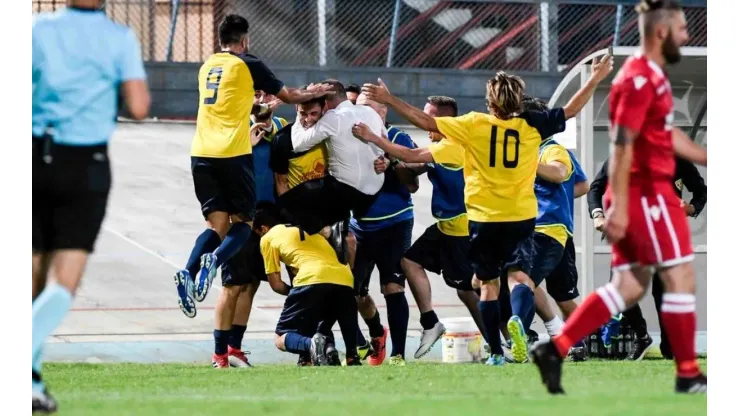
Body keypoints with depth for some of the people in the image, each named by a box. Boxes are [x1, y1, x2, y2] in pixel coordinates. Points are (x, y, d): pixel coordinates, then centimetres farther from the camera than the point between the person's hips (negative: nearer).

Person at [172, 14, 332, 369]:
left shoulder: (207, 67, 19)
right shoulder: (247, 64, 2)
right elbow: (286, 95, 11)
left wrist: (260, 107, 40)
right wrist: (313, 94, 29)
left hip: (202, 153, 5)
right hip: (233, 153, -5)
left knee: (216, 224, 6)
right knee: (242, 222, 5)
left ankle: (189, 272, -19)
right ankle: (215, 260, -24)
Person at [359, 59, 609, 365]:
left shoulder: (474, 124, -5)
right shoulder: (531, 125, -1)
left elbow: (426, 122, -5)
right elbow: (570, 110, 11)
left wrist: (388, 99, 2)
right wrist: (596, 79, 23)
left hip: (483, 218, 0)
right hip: (521, 217, 0)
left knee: (488, 283, 11)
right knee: (519, 275, -4)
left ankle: (496, 352, 11)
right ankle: (518, 319, -37)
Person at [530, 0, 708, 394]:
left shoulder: (651, 76, 16)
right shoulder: (640, 80, -16)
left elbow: (669, 135, 27)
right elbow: (622, 146, -20)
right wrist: (619, 206, -24)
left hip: (646, 193, 10)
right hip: (647, 193, -10)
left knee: (628, 288, 8)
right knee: (680, 277, -3)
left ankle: (554, 349, 4)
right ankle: (688, 375, 5)